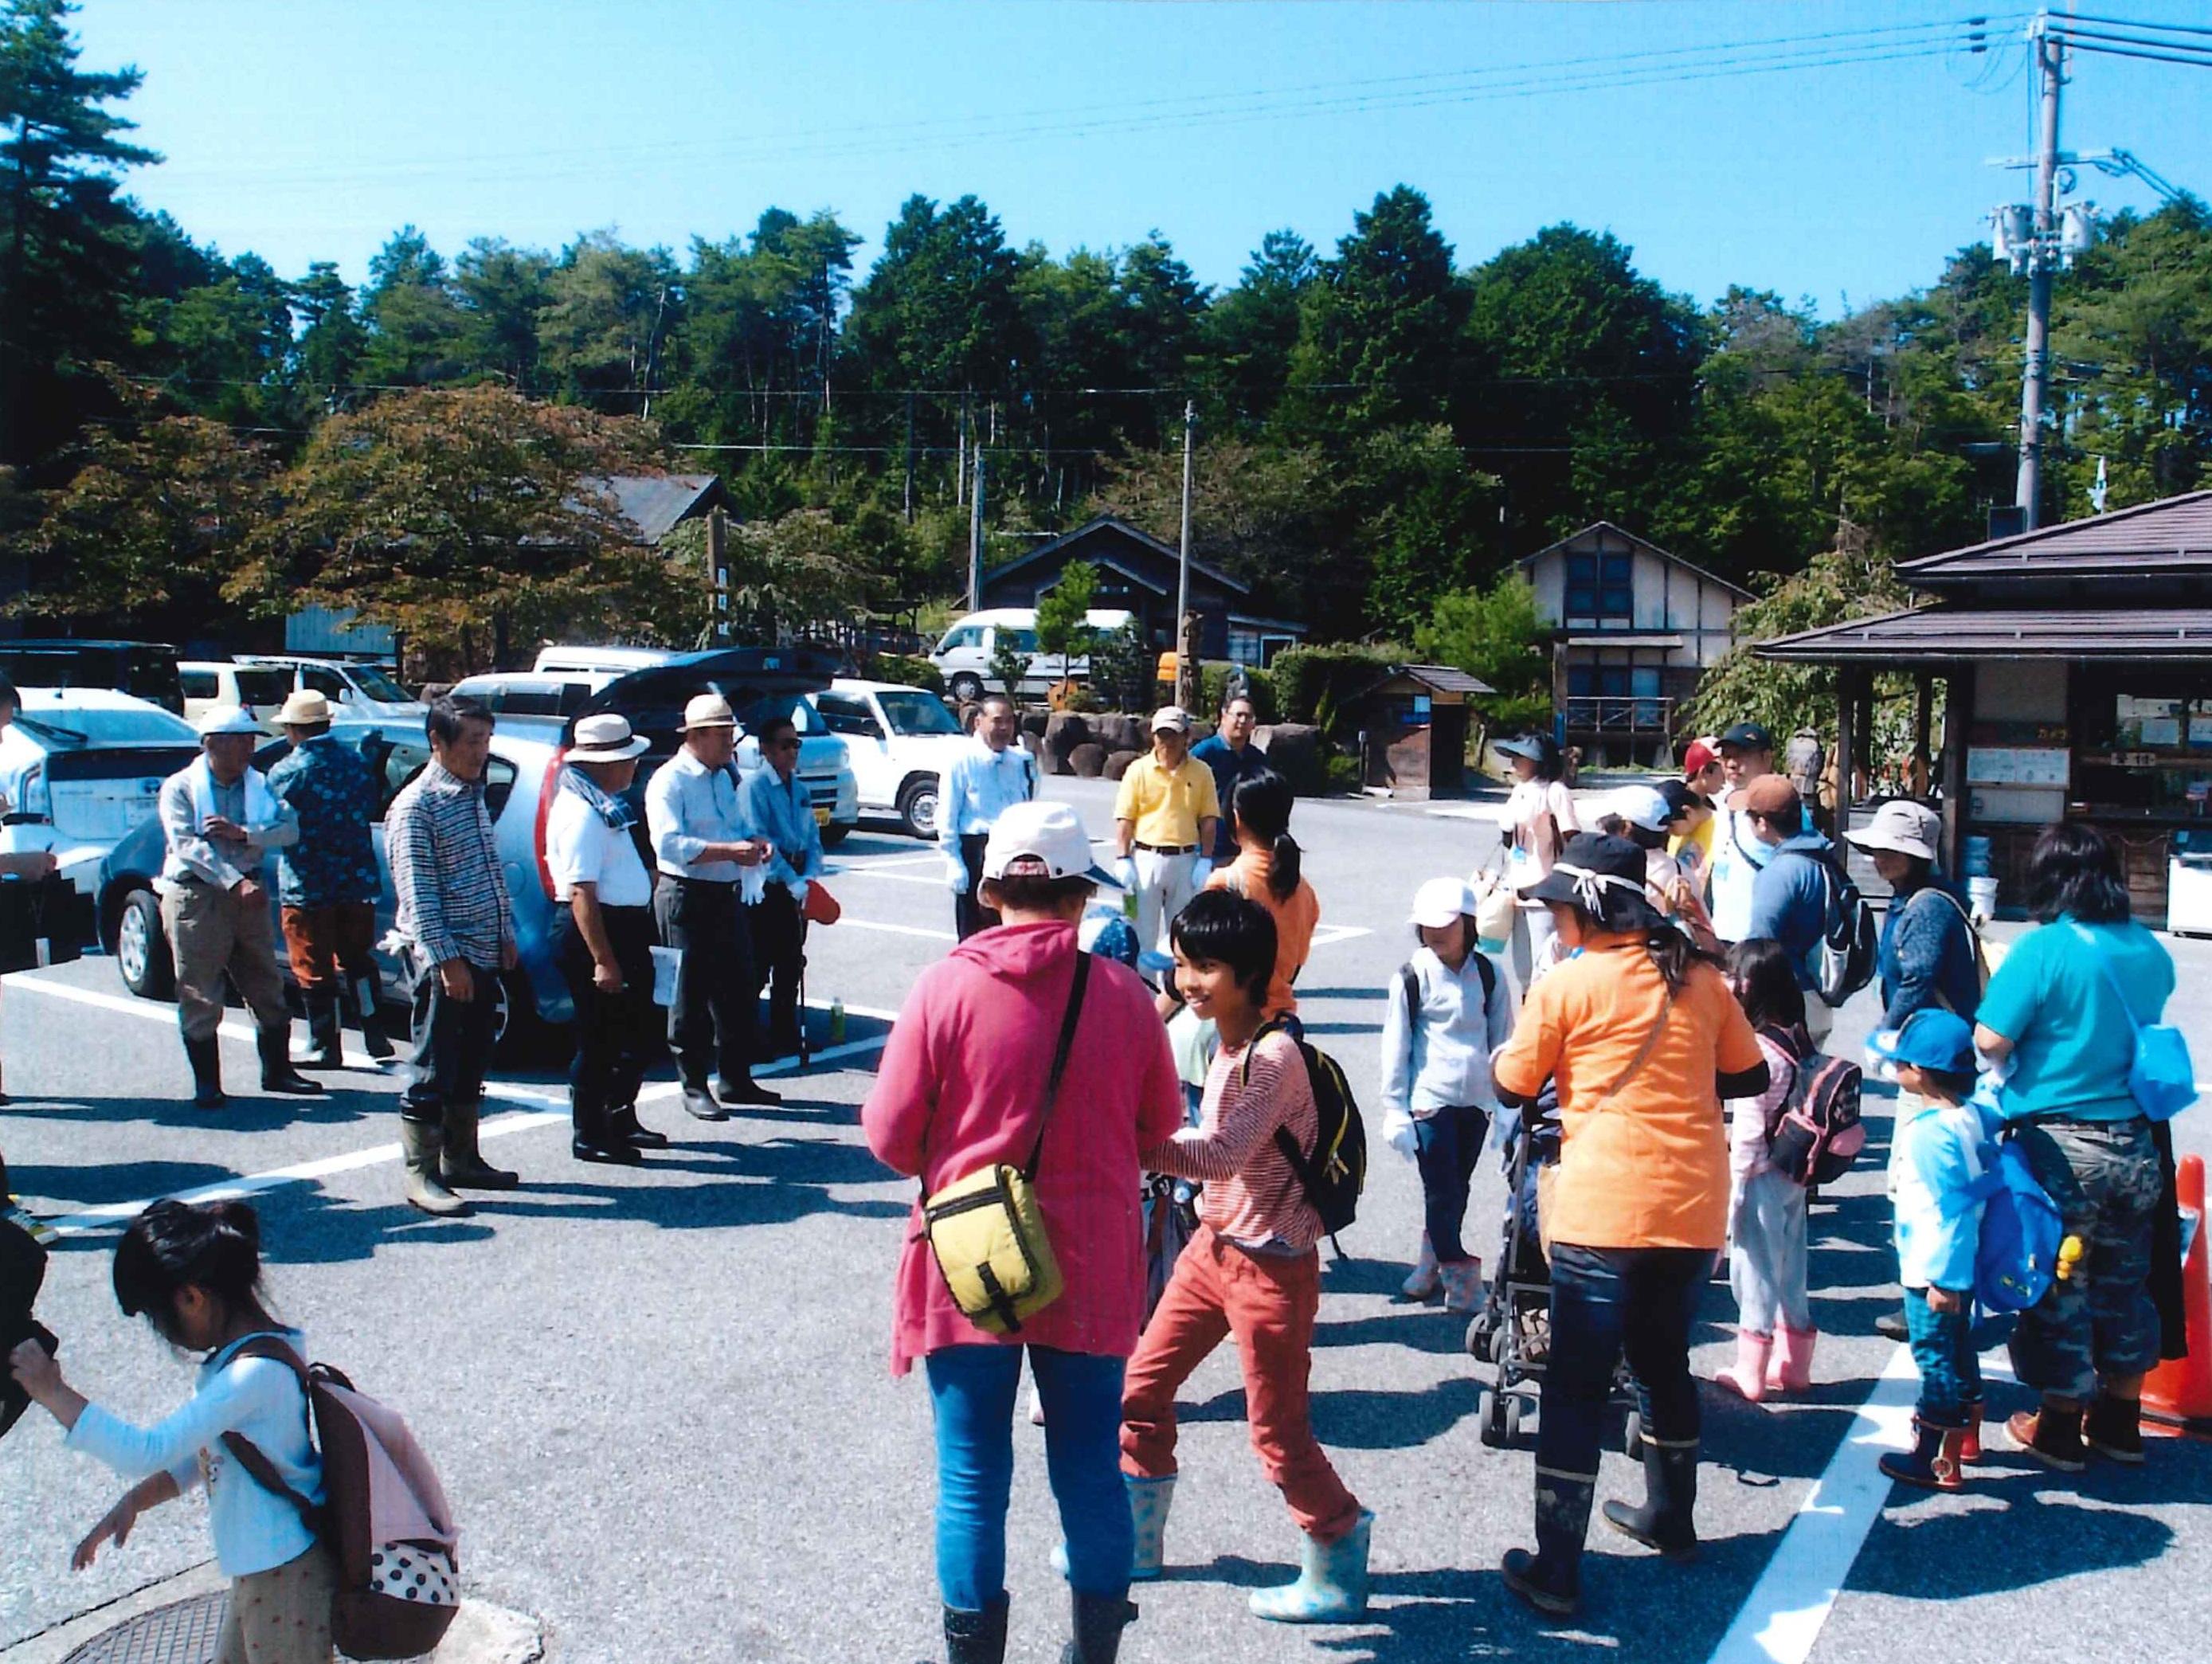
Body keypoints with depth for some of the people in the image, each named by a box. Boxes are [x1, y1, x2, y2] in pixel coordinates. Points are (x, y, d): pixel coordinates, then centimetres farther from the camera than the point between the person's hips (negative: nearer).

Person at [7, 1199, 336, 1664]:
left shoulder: (257, 1372, -27)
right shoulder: (235, 1359, 5)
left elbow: (148, 1453, -29)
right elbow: (196, 1454, 16)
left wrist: (53, 1393, -22)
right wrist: (132, 1503, 3)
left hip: (287, 1577, -10)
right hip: (259, 1570, 10)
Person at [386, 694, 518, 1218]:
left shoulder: (474, 794, 14)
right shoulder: (416, 806, -12)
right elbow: (417, 891, -16)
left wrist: (505, 934, 17)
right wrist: (446, 958, -20)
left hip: (484, 955, 8)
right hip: (444, 959, -8)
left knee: (471, 1064, 15)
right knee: (434, 1068, -3)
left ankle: (461, 1159, 25)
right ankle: (421, 1174, 5)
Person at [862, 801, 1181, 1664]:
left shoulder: (946, 985, -11)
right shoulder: (1123, 992, -6)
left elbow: (890, 1135, -8)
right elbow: (1162, 1127, 5)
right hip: (1092, 1270, 2)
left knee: (973, 1479, 11)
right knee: (1091, 1470, 16)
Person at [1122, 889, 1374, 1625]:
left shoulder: (1275, 1054, -22)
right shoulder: (1227, 1045, 5)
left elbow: (1222, 1155, -29)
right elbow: (1214, 1150, 6)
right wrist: (1142, 1138, -6)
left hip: (1270, 1266, -9)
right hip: (1214, 1246, 9)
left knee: (1278, 1431, 3)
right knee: (1141, 1386, 14)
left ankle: (1339, 1570, 22)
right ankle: (1136, 1537, 32)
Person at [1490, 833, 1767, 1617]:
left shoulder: (1567, 983, -8)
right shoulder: (1699, 976, 6)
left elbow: (1513, 1088, -1)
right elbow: (1749, 1075, 16)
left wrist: (1502, 1052, 17)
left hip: (1603, 1215, -6)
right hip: (1696, 1209, 6)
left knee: (1575, 1387, 3)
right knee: (1665, 1359, 25)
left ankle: (1556, 1569, 5)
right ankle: (1670, 1517, 42)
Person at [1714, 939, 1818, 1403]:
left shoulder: (1758, 1049, -20)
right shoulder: (1798, 1039, 3)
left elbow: (1749, 1126, -19)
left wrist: (1734, 1181, -12)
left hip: (1761, 1176, -8)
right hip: (1794, 1173, 8)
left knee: (1754, 1270, 3)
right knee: (1790, 1269, 16)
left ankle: (1750, 1373, 12)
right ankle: (1793, 1367, 27)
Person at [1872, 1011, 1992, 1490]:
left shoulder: (1930, 1131, -25)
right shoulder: (1970, 1117, 3)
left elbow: (1950, 1208, -25)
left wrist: (1943, 1277, -22)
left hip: (1935, 1270, -9)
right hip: (1963, 1264, 9)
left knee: (1935, 1358, 0)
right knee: (1960, 1351, 22)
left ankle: (1934, 1462, 8)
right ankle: (1966, 1437, 37)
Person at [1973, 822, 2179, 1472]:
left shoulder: (2043, 949, -17)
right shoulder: (2150, 951, 1)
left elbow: (1991, 1041, -18)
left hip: (2062, 1145, -5)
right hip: (2136, 1144, 5)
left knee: (2059, 1289, 8)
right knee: (2125, 1284, 18)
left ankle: (2060, 1427, 19)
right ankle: (2120, 1420, 31)